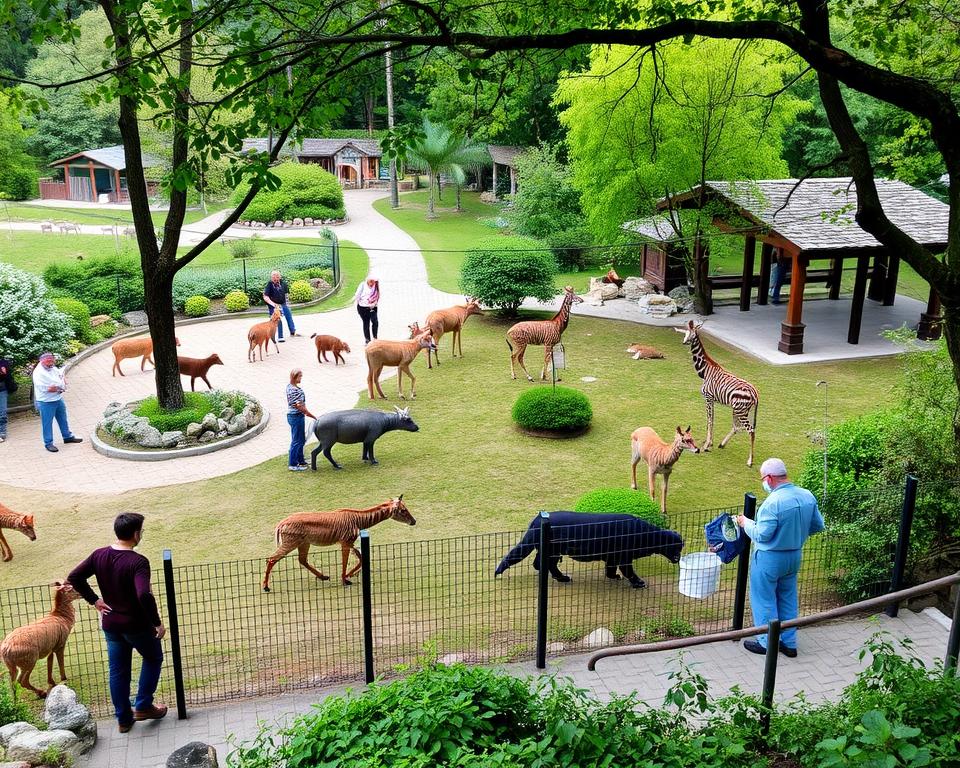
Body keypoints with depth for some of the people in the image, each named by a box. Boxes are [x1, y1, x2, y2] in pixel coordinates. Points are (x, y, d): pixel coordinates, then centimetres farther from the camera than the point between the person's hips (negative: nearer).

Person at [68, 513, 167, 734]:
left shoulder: (99, 555, -5)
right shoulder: (138, 562, -25)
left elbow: (73, 577, -2)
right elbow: (144, 595, -36)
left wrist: (94, 601, 3)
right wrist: (157, 623, -24)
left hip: (110, 624, 5)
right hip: (137, 625, -5)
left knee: (118, 670, 17)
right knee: (153, 658, 21)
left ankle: (123, 718, 27)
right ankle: (143, 706, 21)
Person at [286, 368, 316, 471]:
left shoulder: (289, 386, 8)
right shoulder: (294, 390, -24)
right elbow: (299, 406, -24)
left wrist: (305, 412, 19)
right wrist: (311, 415, -17)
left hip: (292, 415, 10)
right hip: (296, 417, -10)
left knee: (301, 440, 21)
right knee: (296, 441, 0)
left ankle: (300, 460, 34)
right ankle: (292, 465, 8)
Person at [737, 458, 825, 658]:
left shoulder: (773, 502, -27)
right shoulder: (807, 496, -4)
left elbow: (761, 535, -23)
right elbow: (818, 526, 7)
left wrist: (746, 522, -7)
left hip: (770, 558, -7)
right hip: (794, 556, 7)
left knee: (765, 600, 10)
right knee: (788, 598, 20)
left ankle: (767, 642, 21)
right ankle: (789, 643, 29)